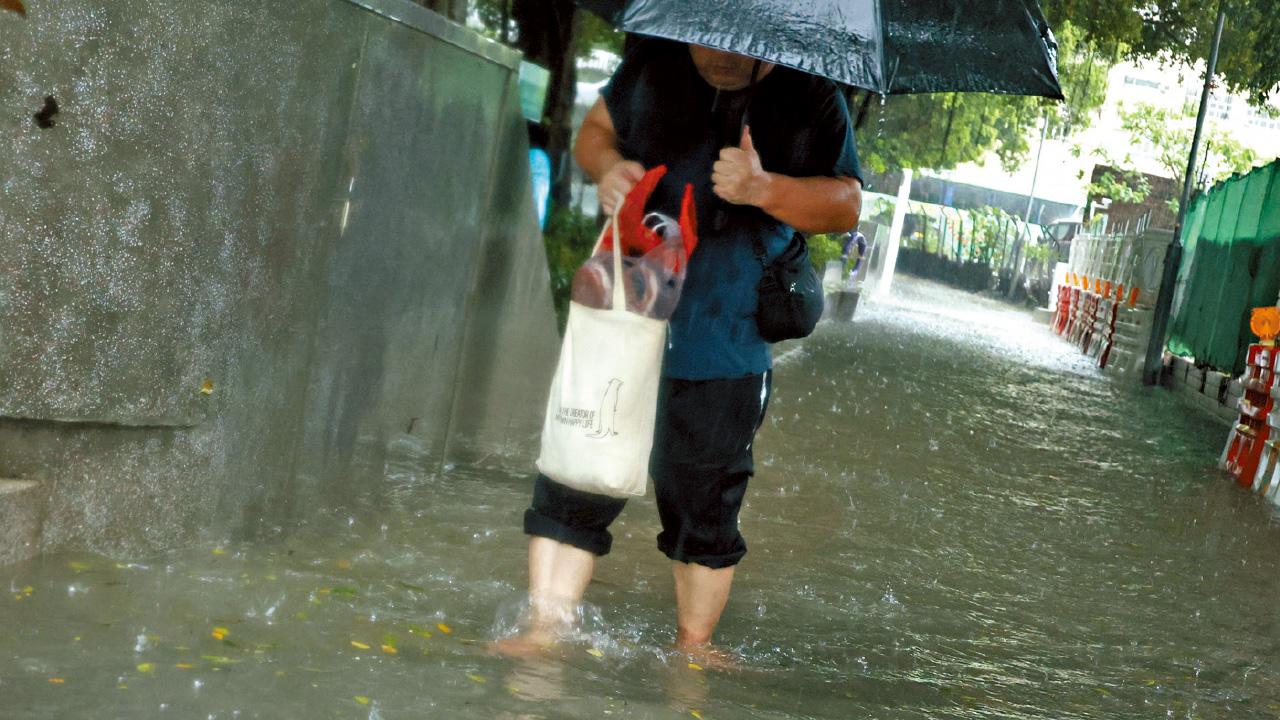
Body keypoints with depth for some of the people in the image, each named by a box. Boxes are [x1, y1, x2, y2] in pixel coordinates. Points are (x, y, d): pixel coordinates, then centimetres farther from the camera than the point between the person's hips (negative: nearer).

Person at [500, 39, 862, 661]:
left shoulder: (812, 101, -2)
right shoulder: (653, 64, 4)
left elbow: (847, 205, -4)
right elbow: (596, 127, 17)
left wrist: (765, 189, -22)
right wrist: (606, 166, -7)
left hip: (726, 348, -1)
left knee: (705, 502, 10)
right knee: (574, 479, -2)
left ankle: (694, 641, 27)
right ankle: (545, 630, 8)